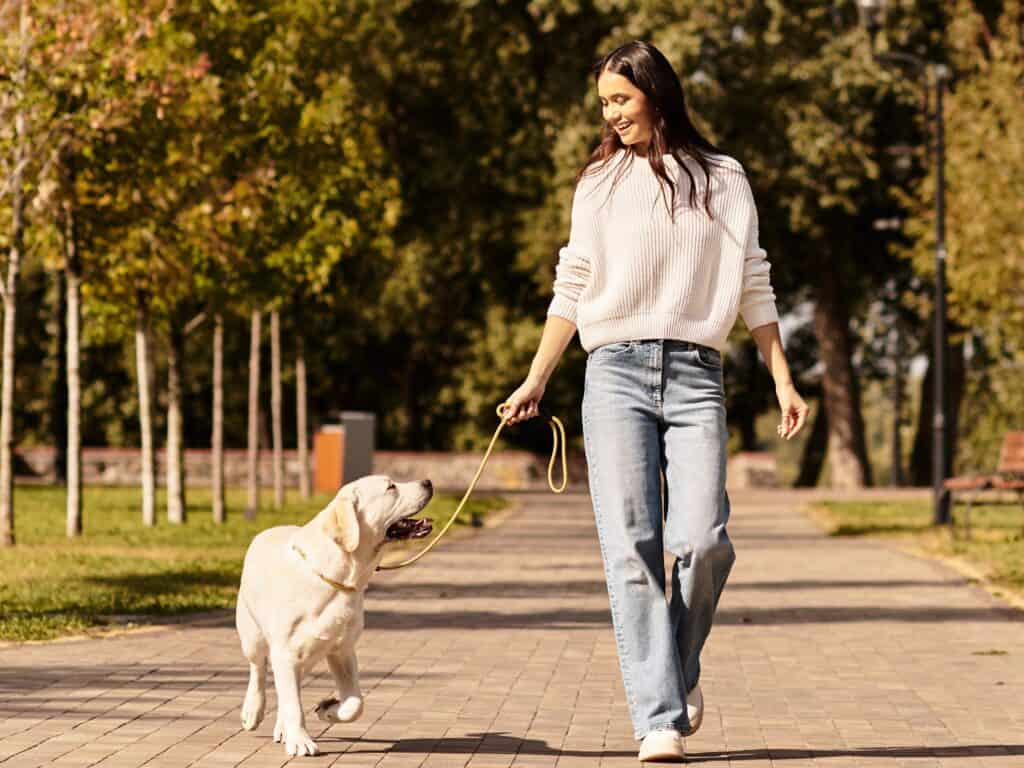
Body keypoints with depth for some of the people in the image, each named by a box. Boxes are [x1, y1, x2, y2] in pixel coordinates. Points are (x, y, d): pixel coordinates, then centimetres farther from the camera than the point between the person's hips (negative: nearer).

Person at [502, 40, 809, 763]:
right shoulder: (599, 182, 14)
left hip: (695, 376, -1)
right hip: (617, 372, 1)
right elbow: (572, 288, 17)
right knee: (631, 547, -9)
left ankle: (683, 669, 13)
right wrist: (536, 379, 12)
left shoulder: (723, 180, 11)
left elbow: (753, 287, 11)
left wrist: (784, 382, 6)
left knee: (703, 540, -14)